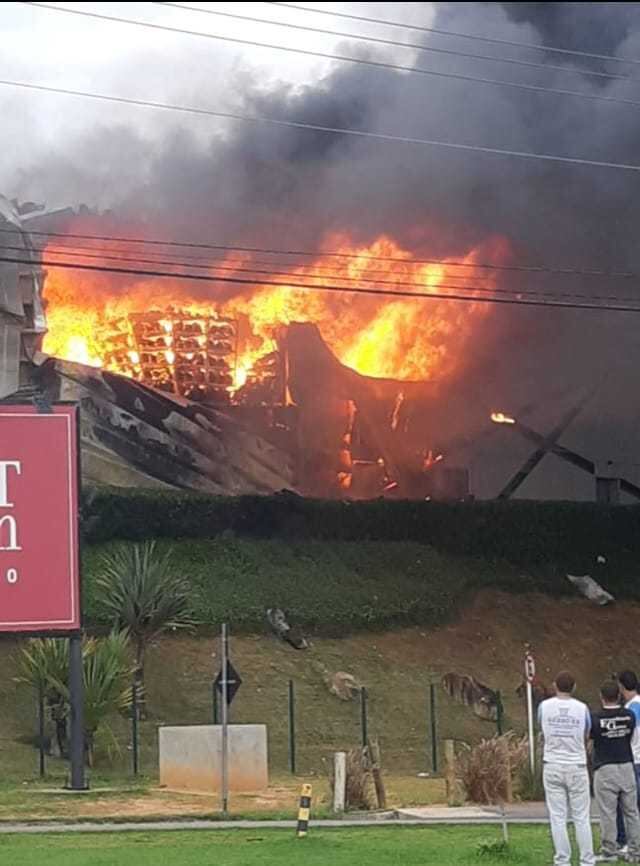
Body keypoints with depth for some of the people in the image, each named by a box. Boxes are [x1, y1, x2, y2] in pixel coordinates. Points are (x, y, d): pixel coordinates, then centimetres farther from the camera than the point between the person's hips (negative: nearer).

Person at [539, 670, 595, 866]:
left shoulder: (544, 707, -3)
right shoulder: (582, 708, -4)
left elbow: (543, 735, 8)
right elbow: (586, 738, 6)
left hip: (552, 767, 0)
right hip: (577, 767, 0)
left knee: (557, 817, 4)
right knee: (581, 817, 5)